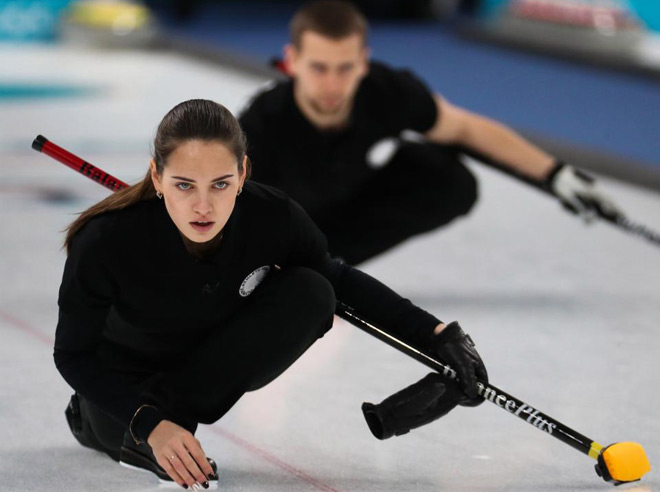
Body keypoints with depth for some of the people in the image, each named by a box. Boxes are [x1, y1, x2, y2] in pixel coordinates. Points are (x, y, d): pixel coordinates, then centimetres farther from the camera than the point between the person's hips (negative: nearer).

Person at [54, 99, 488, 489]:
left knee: (308, 295, -22)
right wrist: (150, 423, -34)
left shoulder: (273, 219, -27)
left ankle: (174, 406, -16)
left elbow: (339, 280, -7)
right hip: (124, 382, -3)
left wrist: (437, 334, -14)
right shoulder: (106, 241, -35)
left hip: (216, 367, 3)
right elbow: (73, 355, -22)